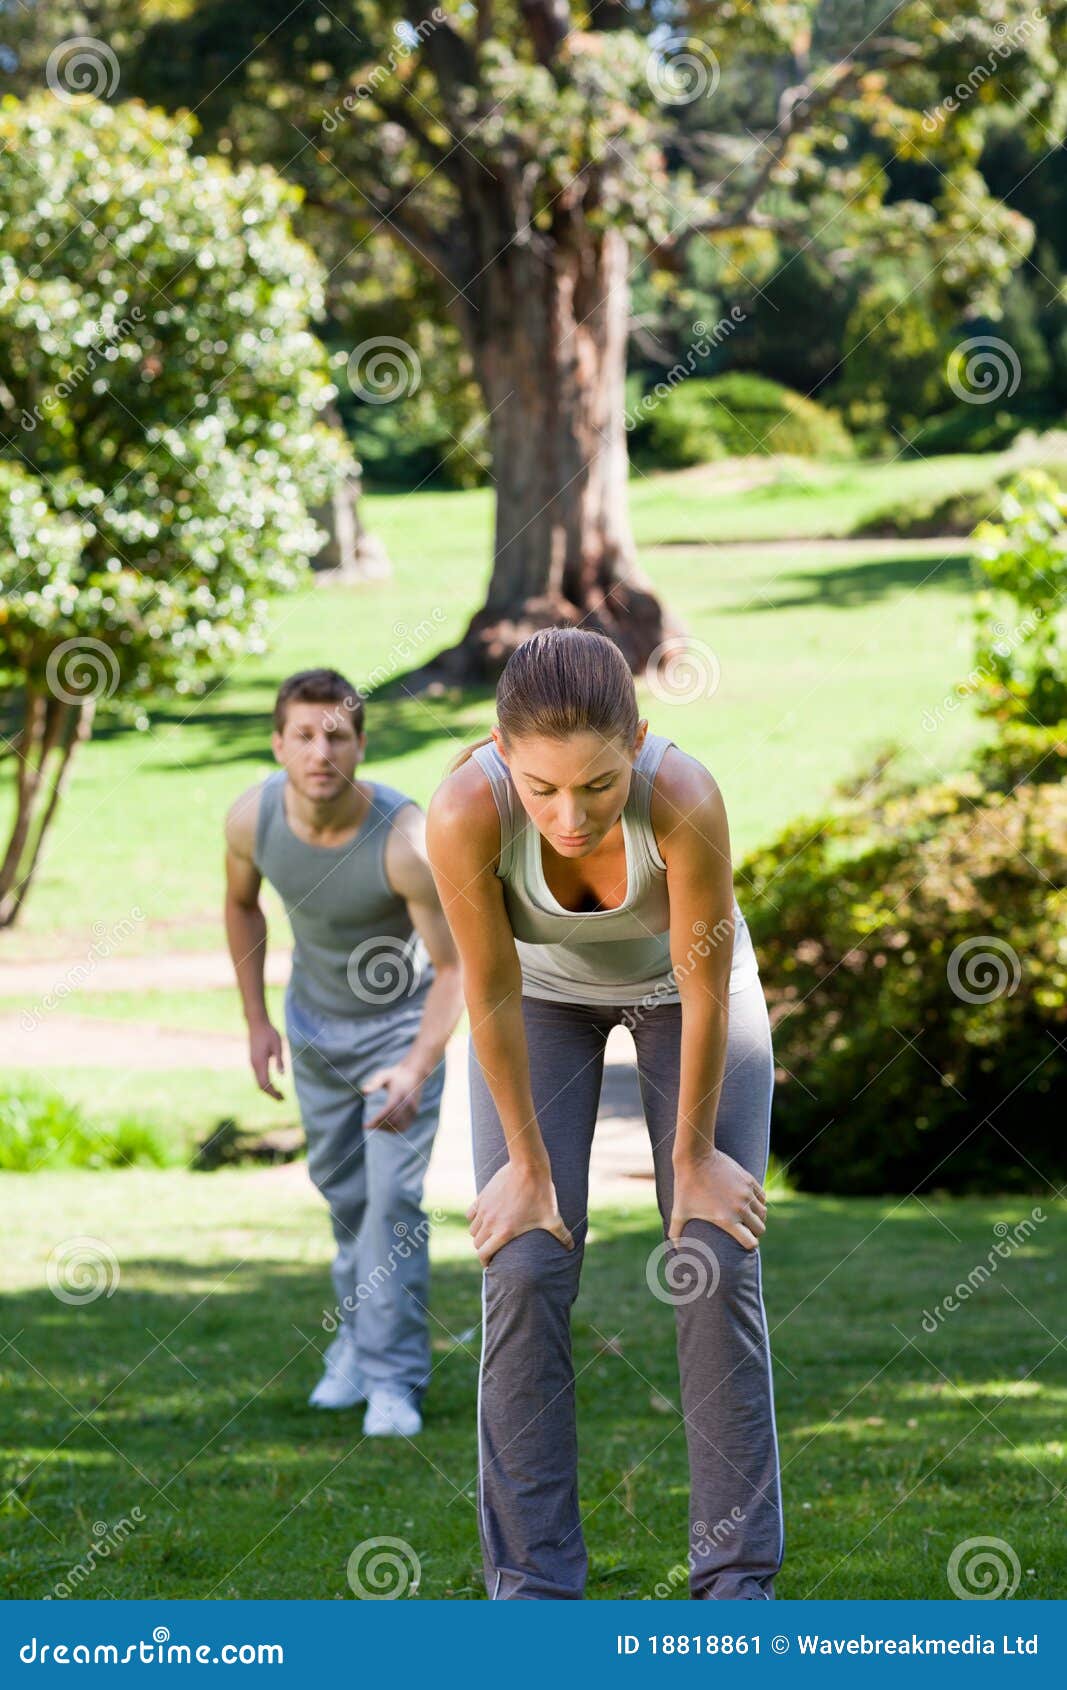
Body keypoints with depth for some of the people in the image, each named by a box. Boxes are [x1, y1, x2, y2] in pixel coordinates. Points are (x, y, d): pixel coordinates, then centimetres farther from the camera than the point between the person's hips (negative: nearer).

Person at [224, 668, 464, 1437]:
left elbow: (454, 968, -26)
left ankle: (393, 1377, -5)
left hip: (400, 1022, -4)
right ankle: (356, 1338, 37)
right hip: (314, 1018, 4)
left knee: (393, 1196, -12)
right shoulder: (253, 818, -22)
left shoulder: (407, 841, -35)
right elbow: (242, 904, 2)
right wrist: (257, 1021, 3)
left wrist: (418, 1071, -39)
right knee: (341, 1190, 17)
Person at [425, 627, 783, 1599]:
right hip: (545, 992, 1)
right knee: (526, 1272, -8)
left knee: (718, 1265, -8)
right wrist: (527, 1161, -13)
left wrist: (694, 1158, -14)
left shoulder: (684, 800, -40)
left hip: (679, 983, -1)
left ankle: (738, 1584, 0)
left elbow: (707, 992, -26)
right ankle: (532, 1584, 1)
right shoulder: (465, 813, -38)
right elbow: (492, 992, -24)